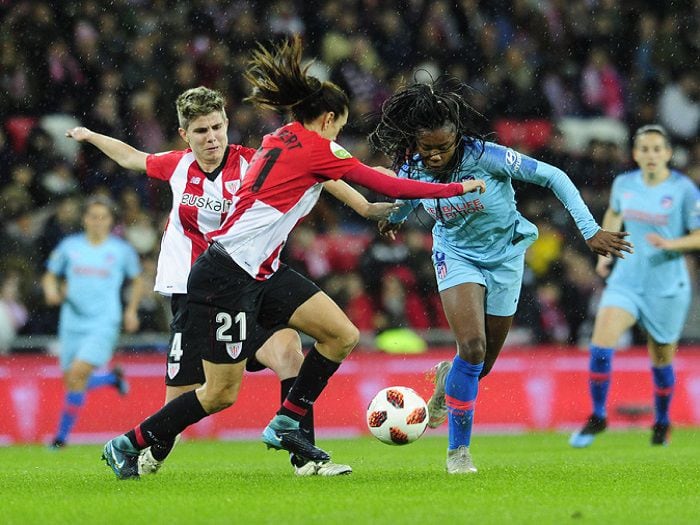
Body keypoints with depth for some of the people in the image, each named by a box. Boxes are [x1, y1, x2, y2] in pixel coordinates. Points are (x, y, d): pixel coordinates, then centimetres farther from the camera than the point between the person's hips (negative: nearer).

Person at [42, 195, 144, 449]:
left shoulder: (122, 250, 1)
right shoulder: (69, 246, 4)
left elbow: (137, 281, 17)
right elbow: (50, 276, 13)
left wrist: (131, 310, 7)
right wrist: (52, 291, -8)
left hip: (103, 324, -4)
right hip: (72, 323, 4)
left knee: (77, 374, -19)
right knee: (71, 381, 6)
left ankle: (62, 435, -8)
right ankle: (113, 378, 38)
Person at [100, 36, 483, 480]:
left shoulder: (282, 140, 13)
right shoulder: (314, 149, -10)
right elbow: (388, 186, -7)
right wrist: (456, 189, 1)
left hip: (262, 272, 10)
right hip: (227, 276, -10)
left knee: (343, 335, 2)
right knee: (222, 393, -3)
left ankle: (285, 425, 9)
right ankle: (127, 445, 9)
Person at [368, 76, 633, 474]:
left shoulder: (486, 156, -28)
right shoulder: (412, 168, -17)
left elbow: (553, 177, -21)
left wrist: (590, 231, -23)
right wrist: (395, 218, 32)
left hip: (504, 255, 0)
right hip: (456, 254, 0)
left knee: (483, 365, 6)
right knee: (472, 346, -23)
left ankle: (448, 379, 46)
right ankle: (458, 450, -8)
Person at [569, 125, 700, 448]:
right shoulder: (624, 184, 2)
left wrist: (671, 244, -24)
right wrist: (605, 251, 14)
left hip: (667, 287, -3)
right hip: (627, 279, 3)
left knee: (661, 361, 9)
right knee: (601, 344, -18)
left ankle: (662, 422, 36)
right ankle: (598, 418, -4)